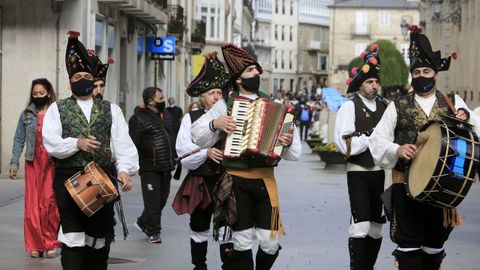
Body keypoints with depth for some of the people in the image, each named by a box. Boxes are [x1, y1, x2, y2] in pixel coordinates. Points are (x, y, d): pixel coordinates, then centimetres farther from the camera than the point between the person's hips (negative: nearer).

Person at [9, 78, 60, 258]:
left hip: (53, 163, -2)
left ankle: (50, 243, 5)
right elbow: (19, 140, 11)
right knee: (32, 203, 1)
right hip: (33, 162, 3)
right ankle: (35, 245, 9)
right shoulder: (27, 115, 10)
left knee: (50, 202, -8)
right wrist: (14, 164, 4)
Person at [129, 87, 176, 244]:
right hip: (149, 168, -7)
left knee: (162, 200, 13)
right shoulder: (139, 119, -10)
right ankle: (153, 232, 7)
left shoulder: (166, 115, 15)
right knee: (153, 201, -4)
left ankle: (142, 222, 31)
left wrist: (175, 160, 23)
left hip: (166, 167, 8)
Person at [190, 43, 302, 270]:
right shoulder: (225, 104, 3)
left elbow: (294, 154, 5)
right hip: (236, 182, -1)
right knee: (242, 241, 5)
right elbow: (196, 134, 6)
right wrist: (215, 124, -11)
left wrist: (289, 142, -18)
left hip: (264, 180, 1)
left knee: (270, 241, -2)